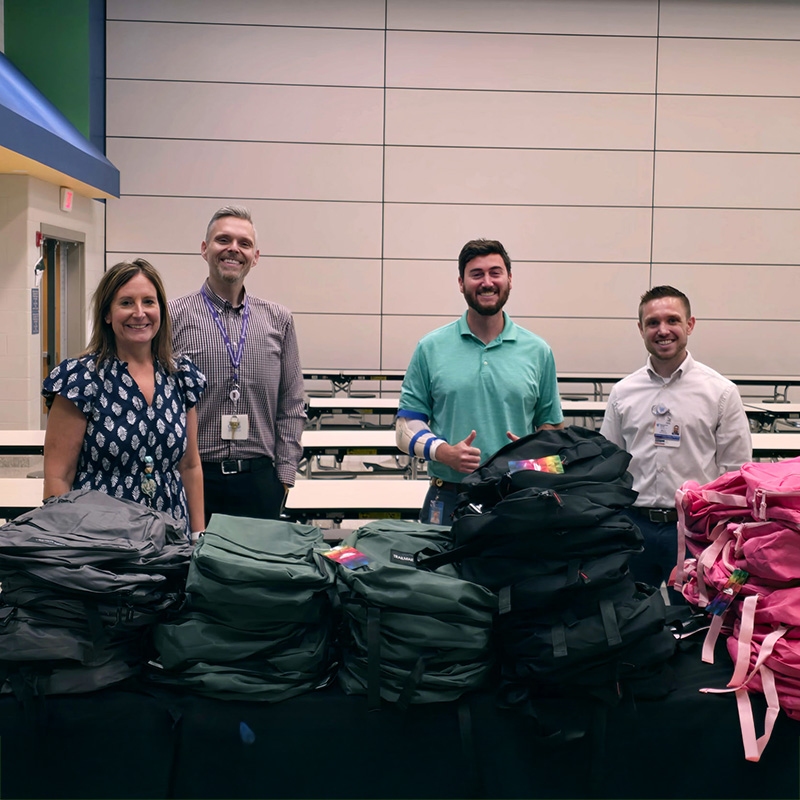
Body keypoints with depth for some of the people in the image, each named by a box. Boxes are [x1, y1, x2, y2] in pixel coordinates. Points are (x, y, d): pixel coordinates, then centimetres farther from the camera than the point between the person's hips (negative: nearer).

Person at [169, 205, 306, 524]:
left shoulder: (278, 319, 9)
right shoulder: (173, 316, 1)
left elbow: (291, 406, 11)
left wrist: (284, 474, 5)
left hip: (259, 481, 2)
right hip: (192, 477, -2)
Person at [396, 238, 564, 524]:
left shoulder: (538, 351, 8)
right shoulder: (431, 348, 5)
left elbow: (551, 425, 13)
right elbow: (407, 425, 4)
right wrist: (444, 452, -15)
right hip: (448, 501, 0)